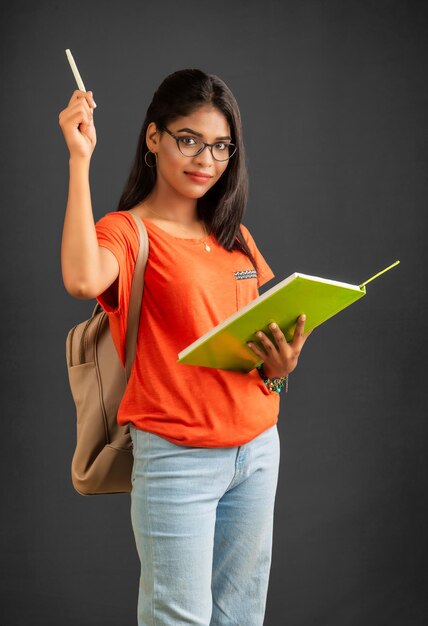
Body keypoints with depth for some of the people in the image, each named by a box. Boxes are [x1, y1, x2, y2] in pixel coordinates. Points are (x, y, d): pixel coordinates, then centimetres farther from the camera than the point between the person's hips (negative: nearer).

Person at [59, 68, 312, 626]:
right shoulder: (126, 231, -6)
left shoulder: (236, 239, 14)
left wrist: (280, 365, -4)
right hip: (177, 454, -6)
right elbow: (83, 280, -31)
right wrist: (79, 160, -25)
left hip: (258, 448, 6)